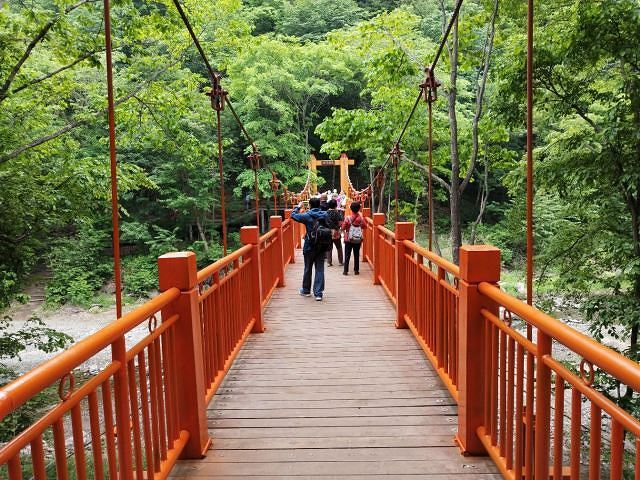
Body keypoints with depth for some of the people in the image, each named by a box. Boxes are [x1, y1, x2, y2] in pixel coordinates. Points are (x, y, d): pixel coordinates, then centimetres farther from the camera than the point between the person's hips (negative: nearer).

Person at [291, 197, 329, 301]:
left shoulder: (307, 216, -12)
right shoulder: (325, 215, -5)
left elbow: (293, 215, -1)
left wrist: (298, 207, 15)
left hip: (309, 247, -2)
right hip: (322, 247, 2)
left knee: (308, 269, 14)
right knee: (320, 270, 4)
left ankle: (306, 290, 30)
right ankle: (318, 293, 2)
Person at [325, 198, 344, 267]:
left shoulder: (326, 213, -1)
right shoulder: (336, 213, -10)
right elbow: (340, 222, -12)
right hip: (336, 232, -2)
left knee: (329, 247, 9)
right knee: (339, 247, 13)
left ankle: (329, 262, 8)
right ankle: (340, 261, 16)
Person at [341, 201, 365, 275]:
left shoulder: (348, 218, -13)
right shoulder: (361, 218, -8)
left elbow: (343, 228, -6)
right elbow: (364, 227, 7)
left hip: (348, 239, -2)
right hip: (358, 240, 2)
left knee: (347, 255, 6)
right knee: (356, 255, 12)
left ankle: (346, 271, 5)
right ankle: (356, 270, 14)